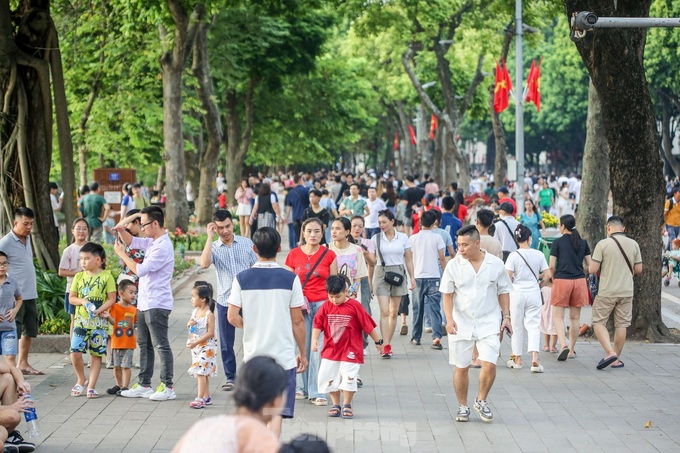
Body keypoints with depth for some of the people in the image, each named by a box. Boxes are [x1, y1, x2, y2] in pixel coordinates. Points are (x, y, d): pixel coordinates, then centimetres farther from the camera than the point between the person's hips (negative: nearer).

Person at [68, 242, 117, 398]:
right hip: (81, 320, 2)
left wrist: (99, 310, -18)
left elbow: (112, 299, -5)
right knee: (75, 352, -8)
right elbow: (71, 298, 9)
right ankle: (81, 379, 15)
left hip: (99, 321, -2)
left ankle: (91, 386, 9)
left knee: (96, 354, 2)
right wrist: (82, 301, -12)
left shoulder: (106, 276, -3)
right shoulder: (79, 277, 7)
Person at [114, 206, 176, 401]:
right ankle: (144, 385, 21)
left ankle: (167, 387, -1)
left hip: (157, 305, -10)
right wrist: (120, 229, 1)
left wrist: (122, 254, -9)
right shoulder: (152, 242, 11)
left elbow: (140, 270, -20)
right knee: (144, 345, 14)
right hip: (144, 303, 10)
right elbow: (131, 241, 22)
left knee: (161, 345, -5)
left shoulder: (163, 247, -19)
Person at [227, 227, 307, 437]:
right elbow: (297, 321, -4)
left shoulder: (242, 278, -3)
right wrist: (303, 353, 8)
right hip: (283, 355, -2)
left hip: (253, 354, 2)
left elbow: (232, 317, -4)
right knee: (277, 411, 0)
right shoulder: (290, 279, -6)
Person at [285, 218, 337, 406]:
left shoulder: (329, 255, 4)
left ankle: (317, 392, -1)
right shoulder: (294, 254, 5)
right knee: (301, 347, 3)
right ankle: (301, 387, 17)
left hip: (323, 304, -1)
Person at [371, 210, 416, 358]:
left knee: (394, 312, 7)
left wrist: (412, 277, 3)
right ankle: (386, 346, -16)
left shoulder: (403, 238, 4)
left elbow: (408, 259, 9)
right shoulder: (375, 239, 2)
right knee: (384, 312, -12)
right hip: (381, 274, -2)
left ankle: (388, 343, 17)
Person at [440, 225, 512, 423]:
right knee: (461, 368, 6)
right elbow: (447, 294, 1)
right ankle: (463, 407, 22)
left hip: (489, 322, -1)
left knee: (489, 364, -12)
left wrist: (506, 316, 2)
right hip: (461, 323, 1)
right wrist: (449, 319, -9)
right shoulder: (453, 265, -2)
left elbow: (503, 292, 9)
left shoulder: (496, 264, -1)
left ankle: (481, 400, 12)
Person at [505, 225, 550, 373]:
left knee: (517, 327, 11)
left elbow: (507, 278, -13)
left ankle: (517, 359, 19)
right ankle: (535, 358, -15)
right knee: (533, 326, 1)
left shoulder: (513, 256, -9)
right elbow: (547, 275, 0)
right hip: (534, 293, 1)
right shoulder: (539, 255, -2)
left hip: (517, 293, -1)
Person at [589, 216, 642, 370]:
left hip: (606, 292, -4)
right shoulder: (633, 244, 2)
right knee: (621, 324, 10)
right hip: (626, 291, 4)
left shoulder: (603, 244, -10)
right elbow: (638, 269, 7)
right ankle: (616, 359, 15)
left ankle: (610, 352, -12)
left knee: (599, 322, 6)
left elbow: (592, 269, -12)